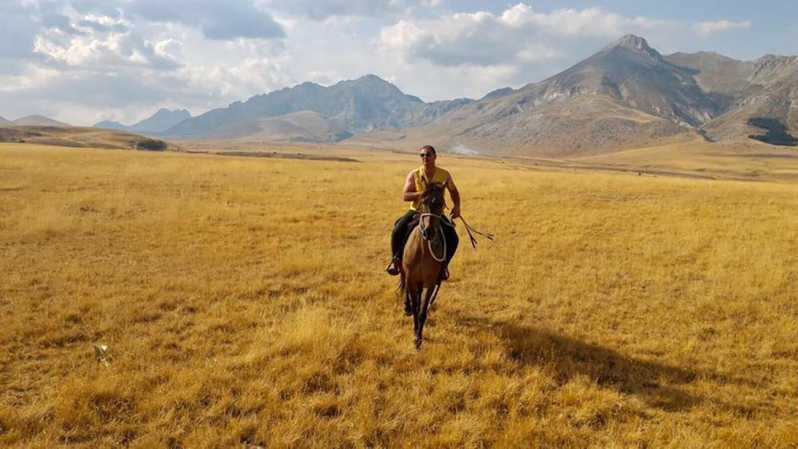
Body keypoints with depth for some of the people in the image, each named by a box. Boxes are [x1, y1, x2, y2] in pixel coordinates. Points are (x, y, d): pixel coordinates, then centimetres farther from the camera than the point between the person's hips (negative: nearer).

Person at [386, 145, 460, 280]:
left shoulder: (445, 175, -2)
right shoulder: (414, 175, -6)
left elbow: (453, 191, 15)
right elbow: (405, 196, -13)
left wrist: (457, 206, -2)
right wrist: (422, 193, -28)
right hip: (416, 212, -1)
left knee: (453, 239, -16)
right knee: (397, 231, -24)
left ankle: (443, 264, 11)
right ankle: (396, 259, 1)